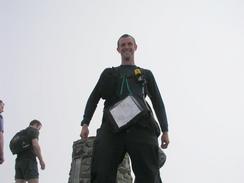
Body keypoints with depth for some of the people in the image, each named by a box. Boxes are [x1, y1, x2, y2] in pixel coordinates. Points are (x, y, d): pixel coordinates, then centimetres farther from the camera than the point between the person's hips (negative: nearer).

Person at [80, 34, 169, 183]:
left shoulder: (146, 74, 29)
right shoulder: (109, 74, 29)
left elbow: (158, 102, 22)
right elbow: (94, 98, 21)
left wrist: (165, 130, 8)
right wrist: (85, 124, 4)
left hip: (141, 126, 0)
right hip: (112, 126, 0)